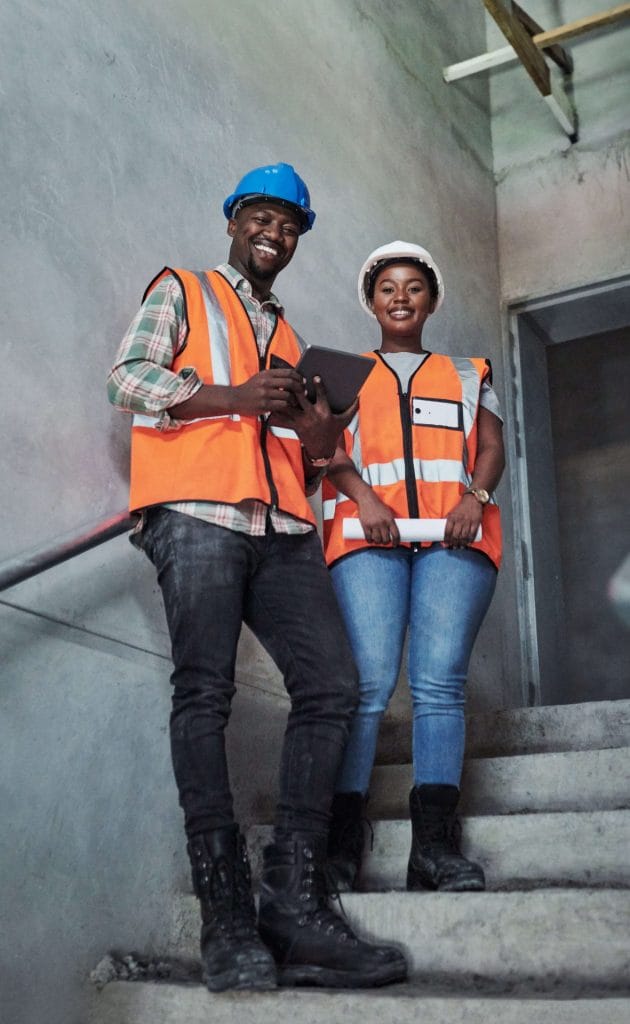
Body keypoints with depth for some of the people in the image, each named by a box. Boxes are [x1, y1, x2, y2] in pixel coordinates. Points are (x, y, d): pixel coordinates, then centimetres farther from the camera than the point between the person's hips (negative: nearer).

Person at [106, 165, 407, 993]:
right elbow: (128, 377, 0)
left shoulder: (289, 338, 32)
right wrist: (234, 397, -9)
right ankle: (228, 919, -11)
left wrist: (319, 434, 7)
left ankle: (295, 904, -8)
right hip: (197, 515, -5)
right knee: (205, 693, -13)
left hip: (282, 529, 6)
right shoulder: (182, 292, 17)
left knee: (330, 684, -10)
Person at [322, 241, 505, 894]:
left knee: (440, 682, -11)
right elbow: (327, 448, 10)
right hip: (368, 532, -1)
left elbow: (492, 446, 16)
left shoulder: (469, 375, 28)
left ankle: (435, 845, -13)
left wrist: (476, 497, -6)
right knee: (369, 680, -15)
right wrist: (364, 498, -10)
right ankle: (342, 843, -15)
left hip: (455, 536, 1)